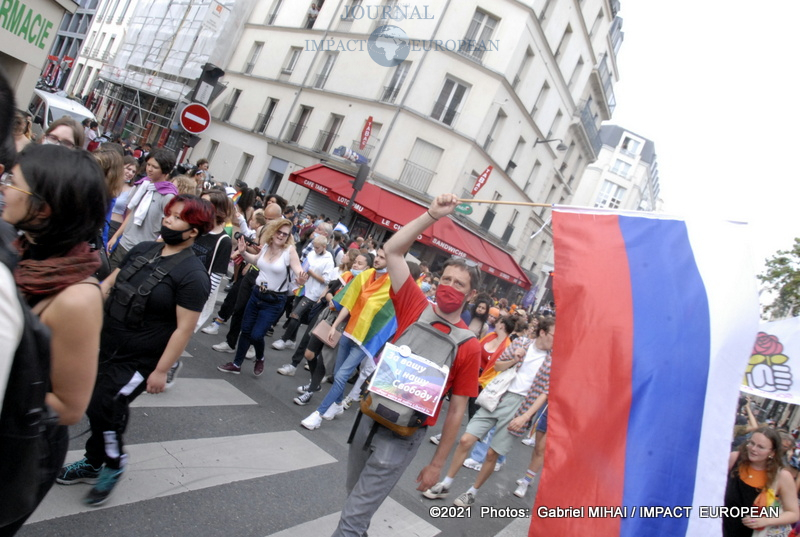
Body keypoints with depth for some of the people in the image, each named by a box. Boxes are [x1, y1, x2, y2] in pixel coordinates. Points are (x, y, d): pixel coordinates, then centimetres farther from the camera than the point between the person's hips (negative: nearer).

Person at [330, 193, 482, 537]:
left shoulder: (468, 346, -9)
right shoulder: (415, 307, -4)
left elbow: (457, 409, -4)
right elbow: (393, 250, -11)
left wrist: (437, 463, -2)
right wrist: (432, 215, -19)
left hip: (404, 436, -3)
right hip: (370, 416, 4)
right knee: (357, 492, 25)